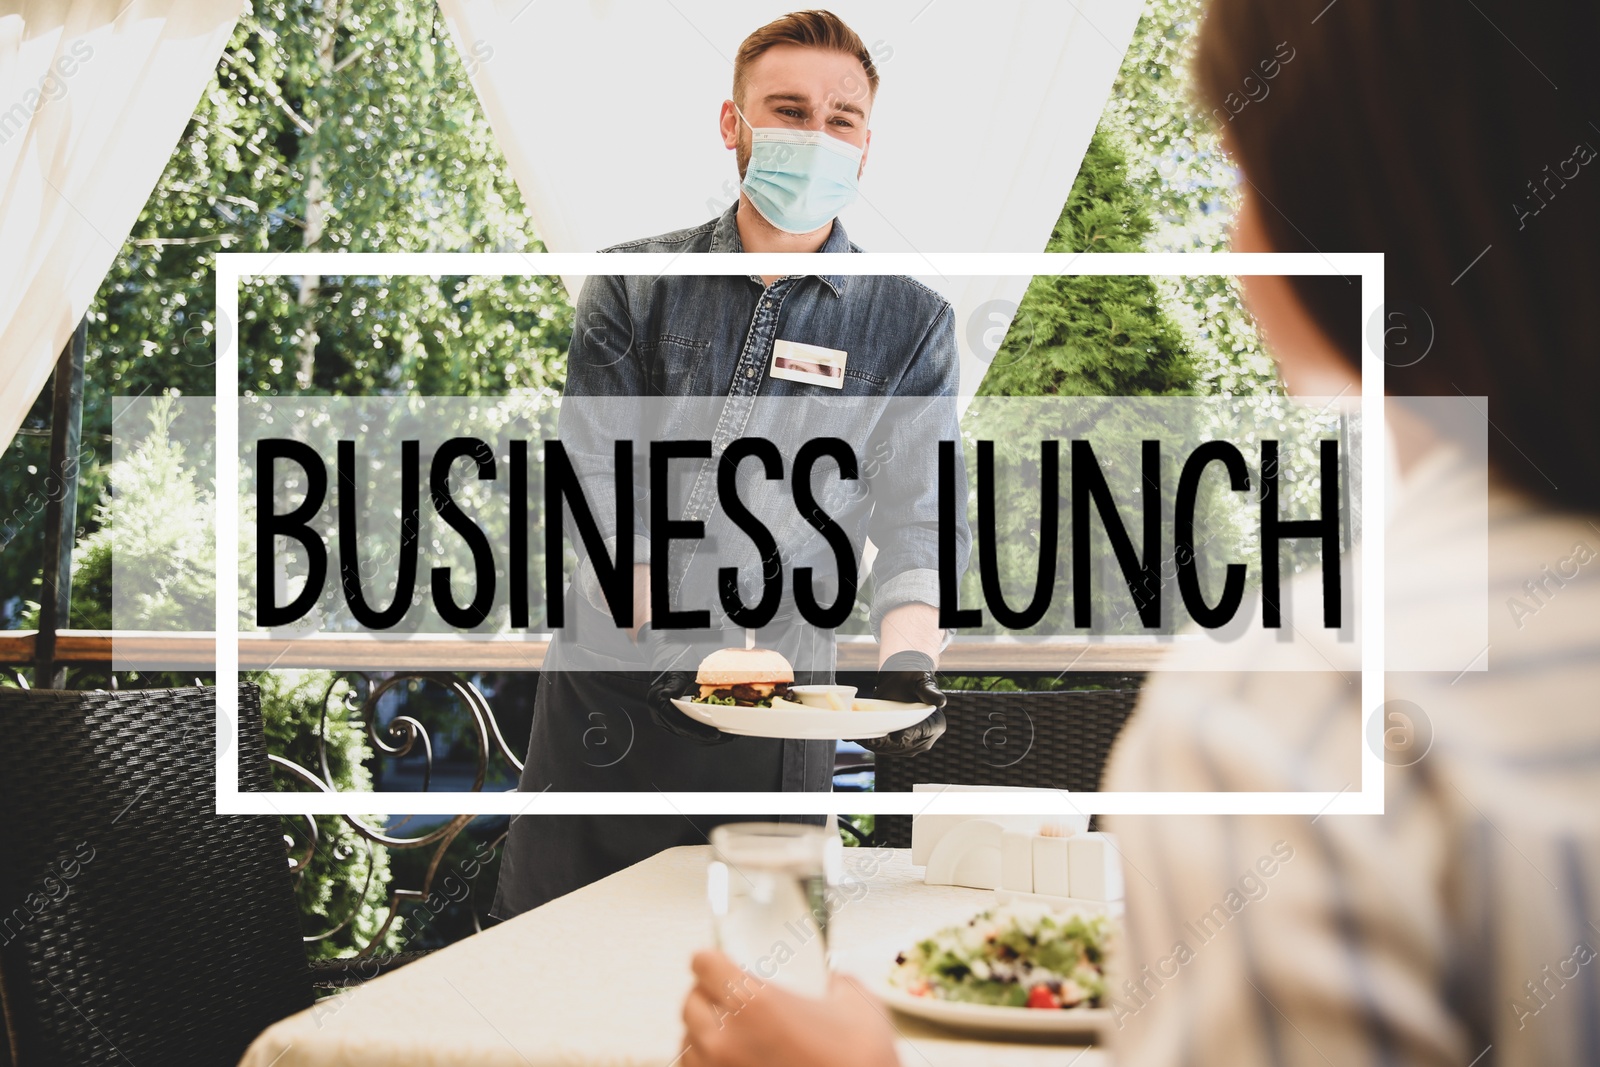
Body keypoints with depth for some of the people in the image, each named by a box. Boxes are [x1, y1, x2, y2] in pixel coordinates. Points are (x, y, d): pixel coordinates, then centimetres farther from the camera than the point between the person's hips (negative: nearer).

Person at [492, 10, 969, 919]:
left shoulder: (910, 323, 3)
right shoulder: (633, 287, 4)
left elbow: (921, 520, -4)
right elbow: (600, 484, -5)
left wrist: (908, 660, -23)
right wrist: (676, 637, -20)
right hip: (606, 685, 1)